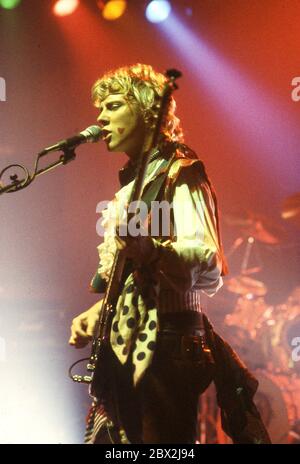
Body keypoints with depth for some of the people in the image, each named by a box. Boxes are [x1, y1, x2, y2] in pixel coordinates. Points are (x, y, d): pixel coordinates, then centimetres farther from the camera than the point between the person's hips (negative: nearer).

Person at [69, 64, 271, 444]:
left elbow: (210, 268, -24)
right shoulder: (130, 185, 16)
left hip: (166, 346, -9)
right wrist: (97, 312, 12)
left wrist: (151, 250, -40)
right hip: (124, 349, 9)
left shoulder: (178, 172, -9)